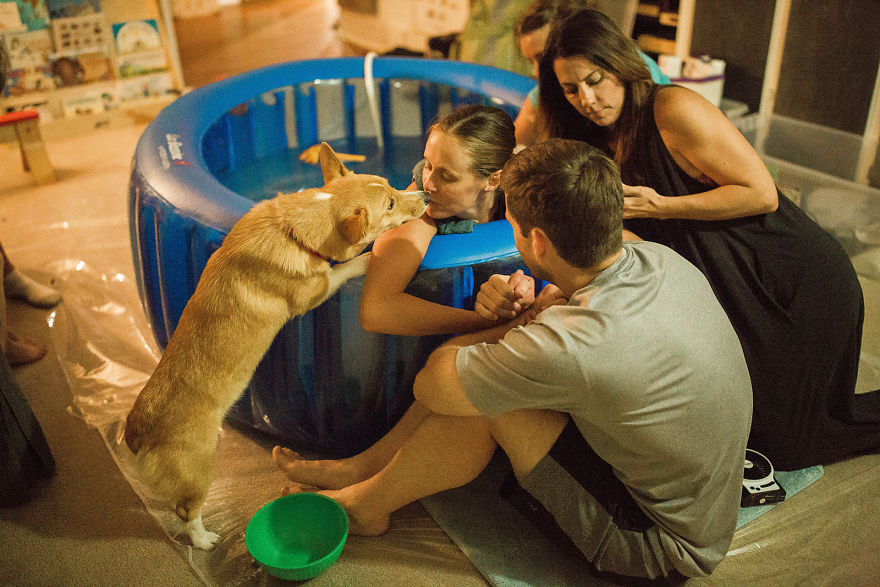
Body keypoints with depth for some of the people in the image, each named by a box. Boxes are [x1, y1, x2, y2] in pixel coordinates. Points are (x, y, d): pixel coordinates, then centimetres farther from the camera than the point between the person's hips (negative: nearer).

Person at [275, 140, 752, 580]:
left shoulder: (573, 344, -37)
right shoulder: (661, 259, -11)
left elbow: (430, 386, -21)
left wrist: (513, 326, -6)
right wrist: (539, 311, -4)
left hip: (665, 547, -8)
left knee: (483, 402, -17)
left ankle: (365, 505, 9)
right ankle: (367, 465, 15)